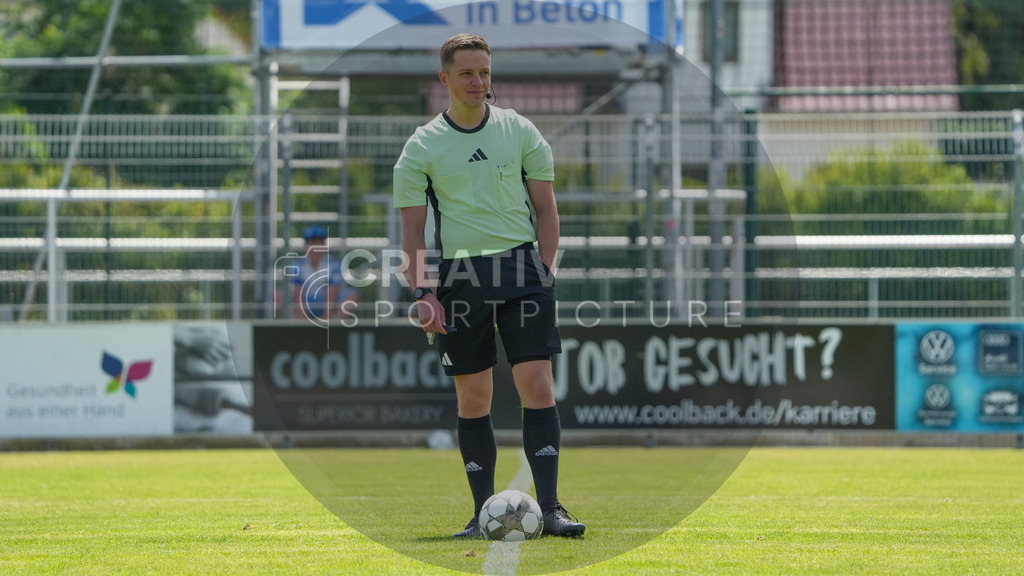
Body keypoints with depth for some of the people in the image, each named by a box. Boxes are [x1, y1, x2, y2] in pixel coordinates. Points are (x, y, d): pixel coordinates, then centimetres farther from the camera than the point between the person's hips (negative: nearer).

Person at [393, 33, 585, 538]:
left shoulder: (520, 132, 8)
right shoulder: (422, 147, 5)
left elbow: (545, 209, 11)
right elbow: (412, 228, 5)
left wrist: (543, 271, 0)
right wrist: (423, 292, -5)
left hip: (521, 265, 0)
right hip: (458, 275, 0)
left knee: (537, 384, -10)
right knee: (472, 396, 1)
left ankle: (548, 506, -10)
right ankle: (484, 512, 8)